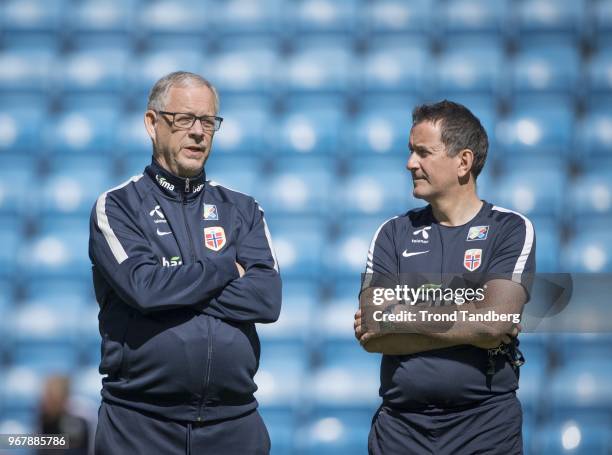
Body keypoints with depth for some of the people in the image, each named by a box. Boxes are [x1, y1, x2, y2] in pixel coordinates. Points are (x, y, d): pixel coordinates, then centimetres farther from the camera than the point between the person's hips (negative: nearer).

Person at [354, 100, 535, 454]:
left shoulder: (511, 230, -2)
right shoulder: (394, 234, 7)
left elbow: (493, 322, -16)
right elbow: (371, 335, -5)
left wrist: (399, 317, -8)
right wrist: (469, 327, -11)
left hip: (485, 425, -2)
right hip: (400, 425, 2)